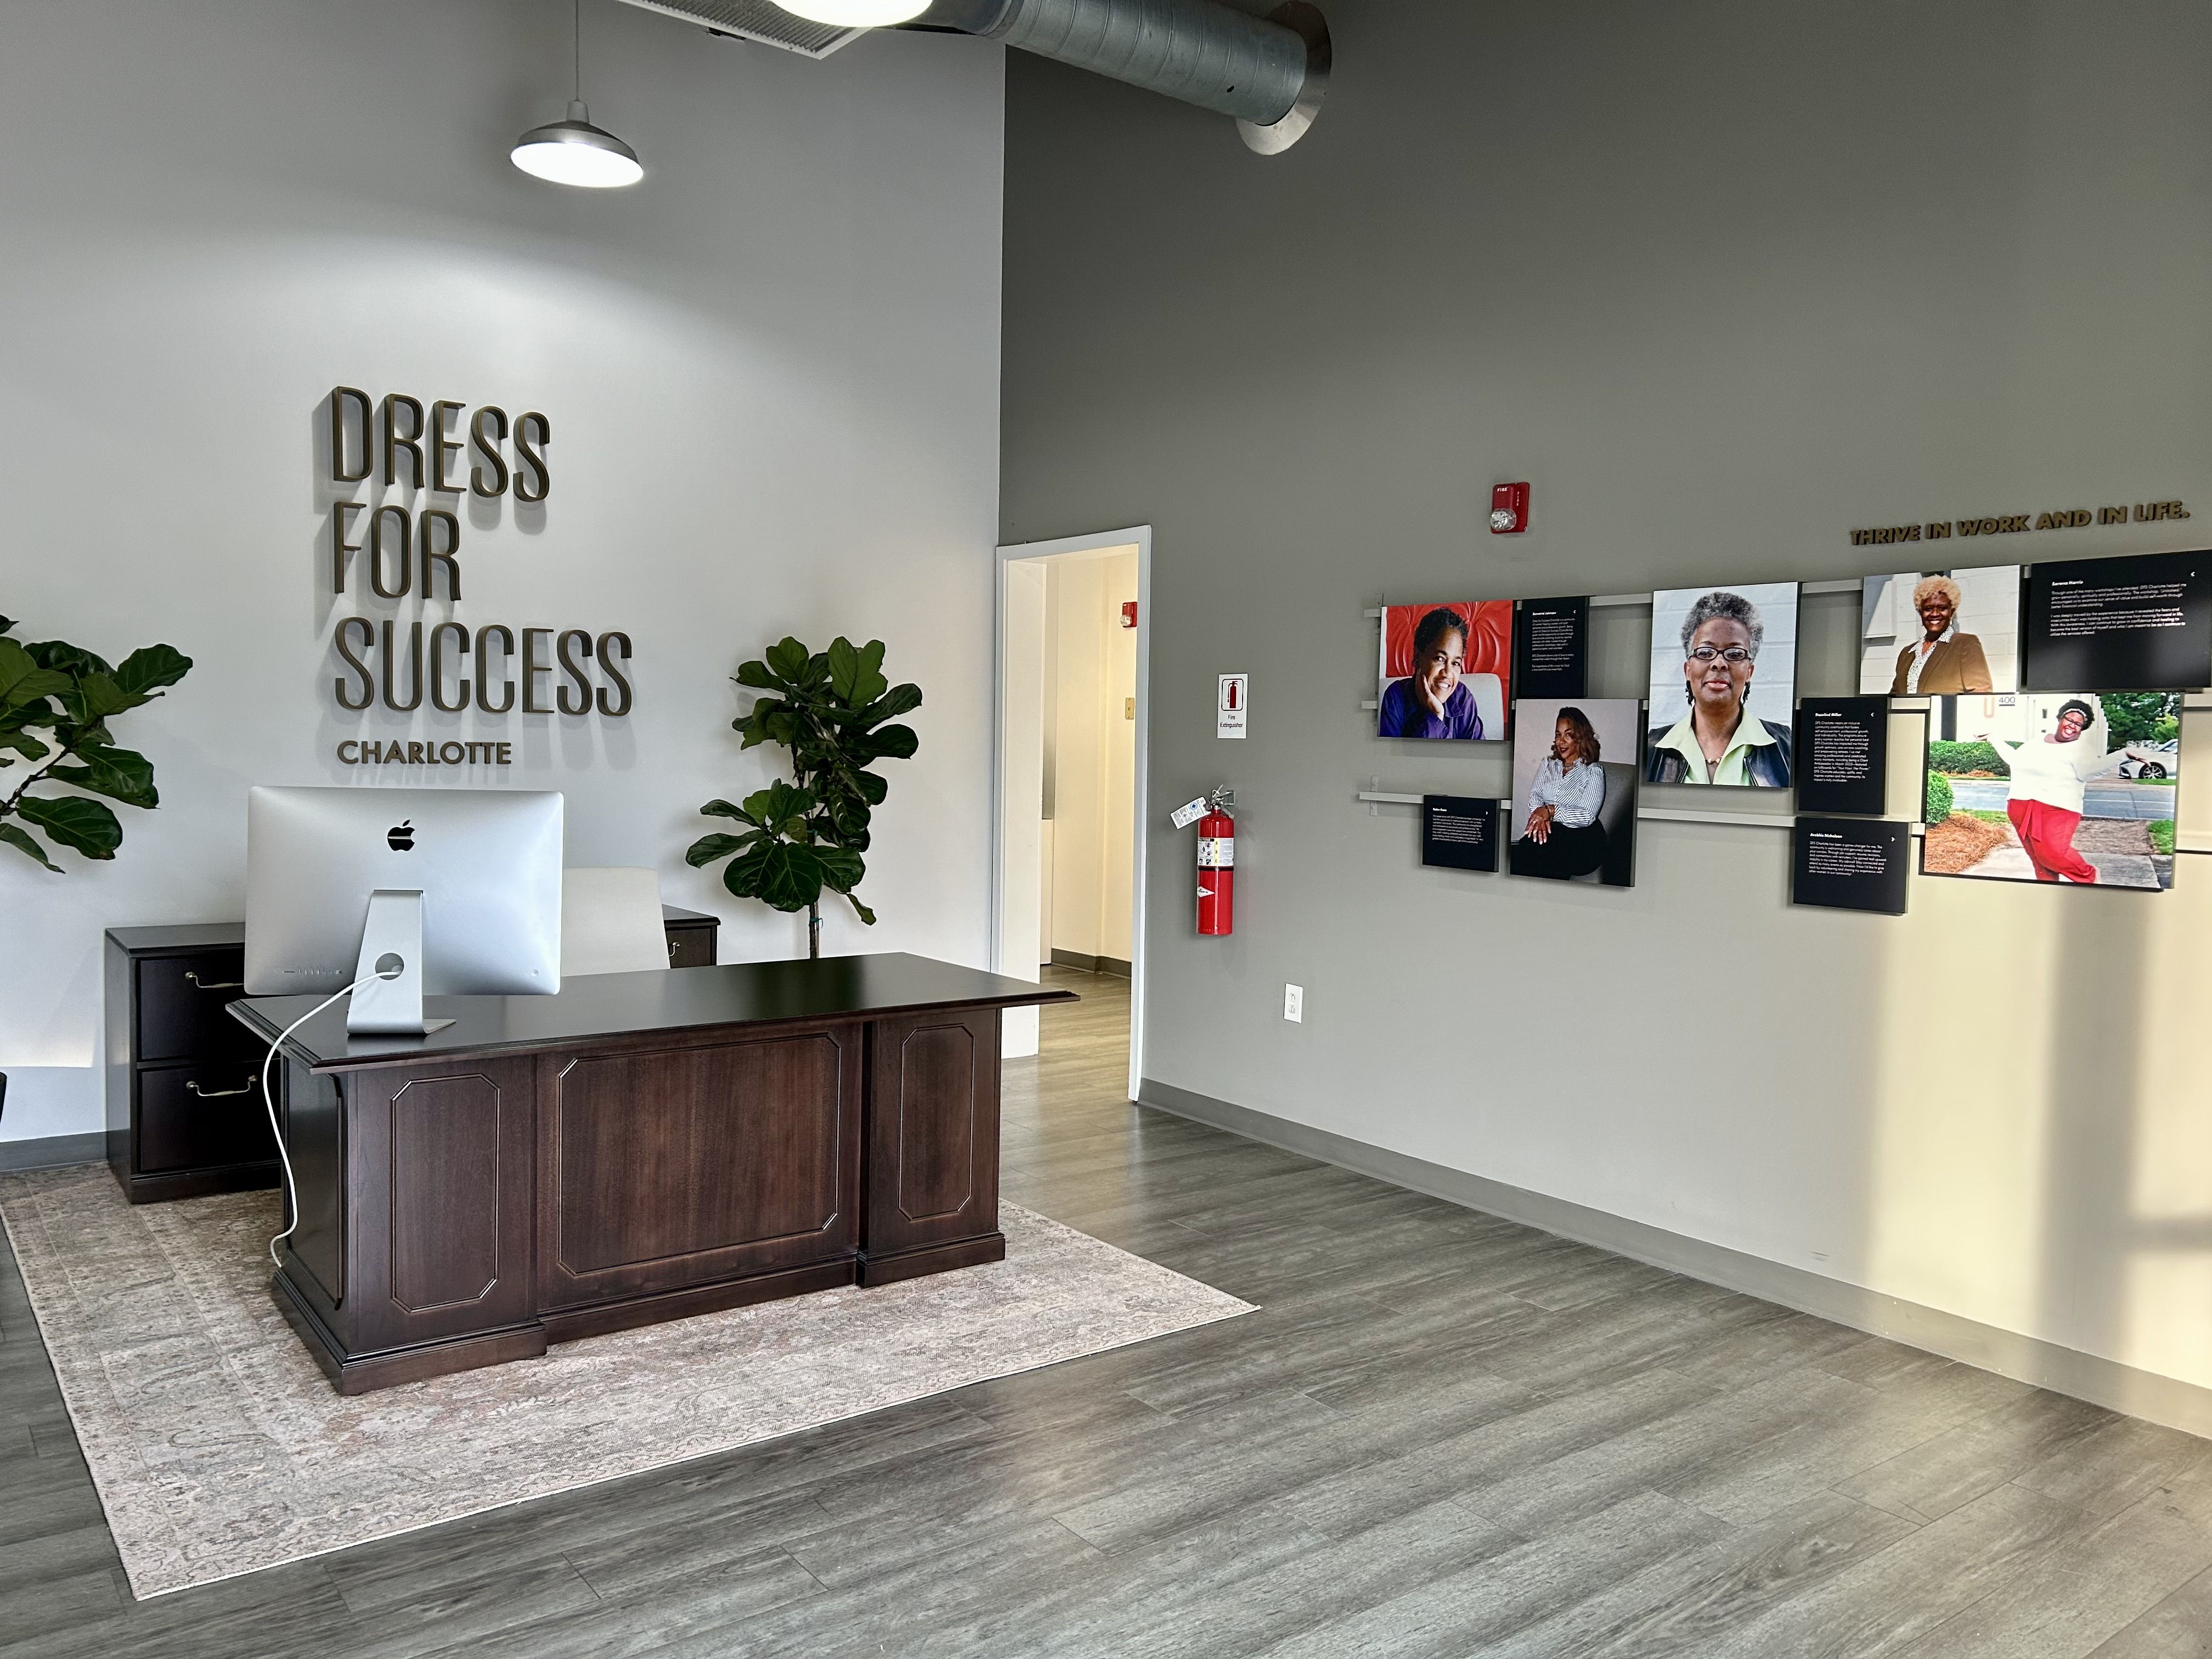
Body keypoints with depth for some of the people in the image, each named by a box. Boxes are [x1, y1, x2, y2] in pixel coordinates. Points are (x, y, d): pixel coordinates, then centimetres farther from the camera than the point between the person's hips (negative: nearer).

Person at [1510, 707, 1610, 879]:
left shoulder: (1593, 771, 5)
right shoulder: (1548, 763, 22)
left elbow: (1587, 816, -7)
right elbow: (1534, 795, 8)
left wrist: (1550, 811, -17)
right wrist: (1541, 816, -15)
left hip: (1583, 836, -4)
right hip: (1549, 832, 4)